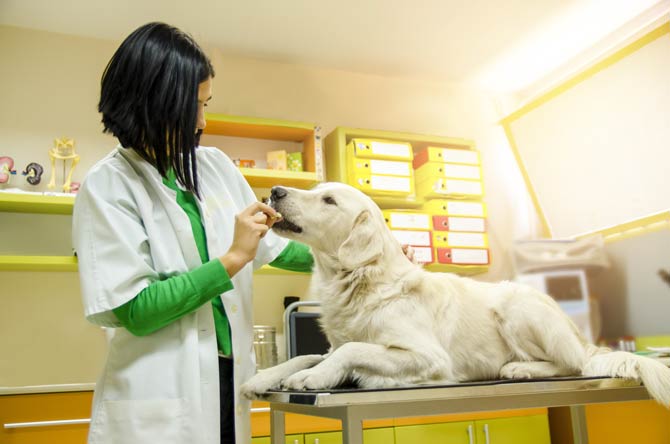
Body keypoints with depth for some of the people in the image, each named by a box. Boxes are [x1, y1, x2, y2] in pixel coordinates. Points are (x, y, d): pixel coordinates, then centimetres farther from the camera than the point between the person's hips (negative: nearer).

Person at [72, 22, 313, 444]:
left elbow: (266, 244, 16)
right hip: (160, 399, -5)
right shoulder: (108, 186, -10)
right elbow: (134, 311, -16)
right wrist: (232, 259, -18)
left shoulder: (214, 164, 5)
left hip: (228, 377, 5)